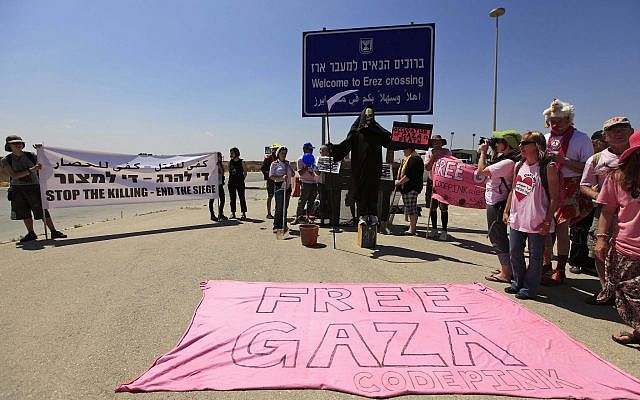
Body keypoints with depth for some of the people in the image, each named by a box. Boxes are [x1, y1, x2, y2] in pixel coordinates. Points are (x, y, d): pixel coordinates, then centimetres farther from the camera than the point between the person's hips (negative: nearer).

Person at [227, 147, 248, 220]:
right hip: (231, 182, 4)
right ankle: (233, 213, 15)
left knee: (242, 198, -2)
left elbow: (245, 173, 2)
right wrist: (230, 179, 9)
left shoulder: (242, 162, -3)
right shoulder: (230, 162, 8)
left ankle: (244, 213, 2)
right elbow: (229, 172, 17)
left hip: (240, 182, -4)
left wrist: (241, 180, -2)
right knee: (232, 198, 7)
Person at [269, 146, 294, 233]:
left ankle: (283, 225, 16)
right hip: (279, 187, -5)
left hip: (287, 187, 6)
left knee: (285, 207, 8)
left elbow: (293, 174, 17)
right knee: (279, 208, -7)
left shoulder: (287, 163, 15)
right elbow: (271, 176, -9)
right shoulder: (274, 164, -1)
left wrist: (289, 167, 0)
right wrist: (281, 178, -22)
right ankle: (276, 226, -3)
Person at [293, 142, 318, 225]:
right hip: (305, 183, -7)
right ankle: (297, 218, -3)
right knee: (302, 201, -7)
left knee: (311, 201, 8)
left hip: (313, 182, 7)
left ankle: (308, 216, 16)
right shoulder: (300, 160, -3)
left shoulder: (312, 159, 18)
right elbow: (300, 173, -11)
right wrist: (306, 167, -23)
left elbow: (316, 172, 24)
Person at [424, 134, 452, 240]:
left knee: (443, 208, -3)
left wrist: (442, 156, -16)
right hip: (432, 182, 2)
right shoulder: (429, 153, 5)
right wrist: (433, 156, -15)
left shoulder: (447, 152, 1)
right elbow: (427, 167, -7)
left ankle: (444, 231, 5)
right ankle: (434, 229, 20)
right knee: (432, 207, 7)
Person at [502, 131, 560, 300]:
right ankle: (518, 283, 31)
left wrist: (547, 220, -14)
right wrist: (506, 211, 12)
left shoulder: (548, 167, -10)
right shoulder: (519, 166, 9)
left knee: (535, 256, 6)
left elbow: (554, 197, -11)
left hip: (537, 221, -6)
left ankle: (529, 288, 19)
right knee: (514, 253, 14)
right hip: (517, 219, 7)